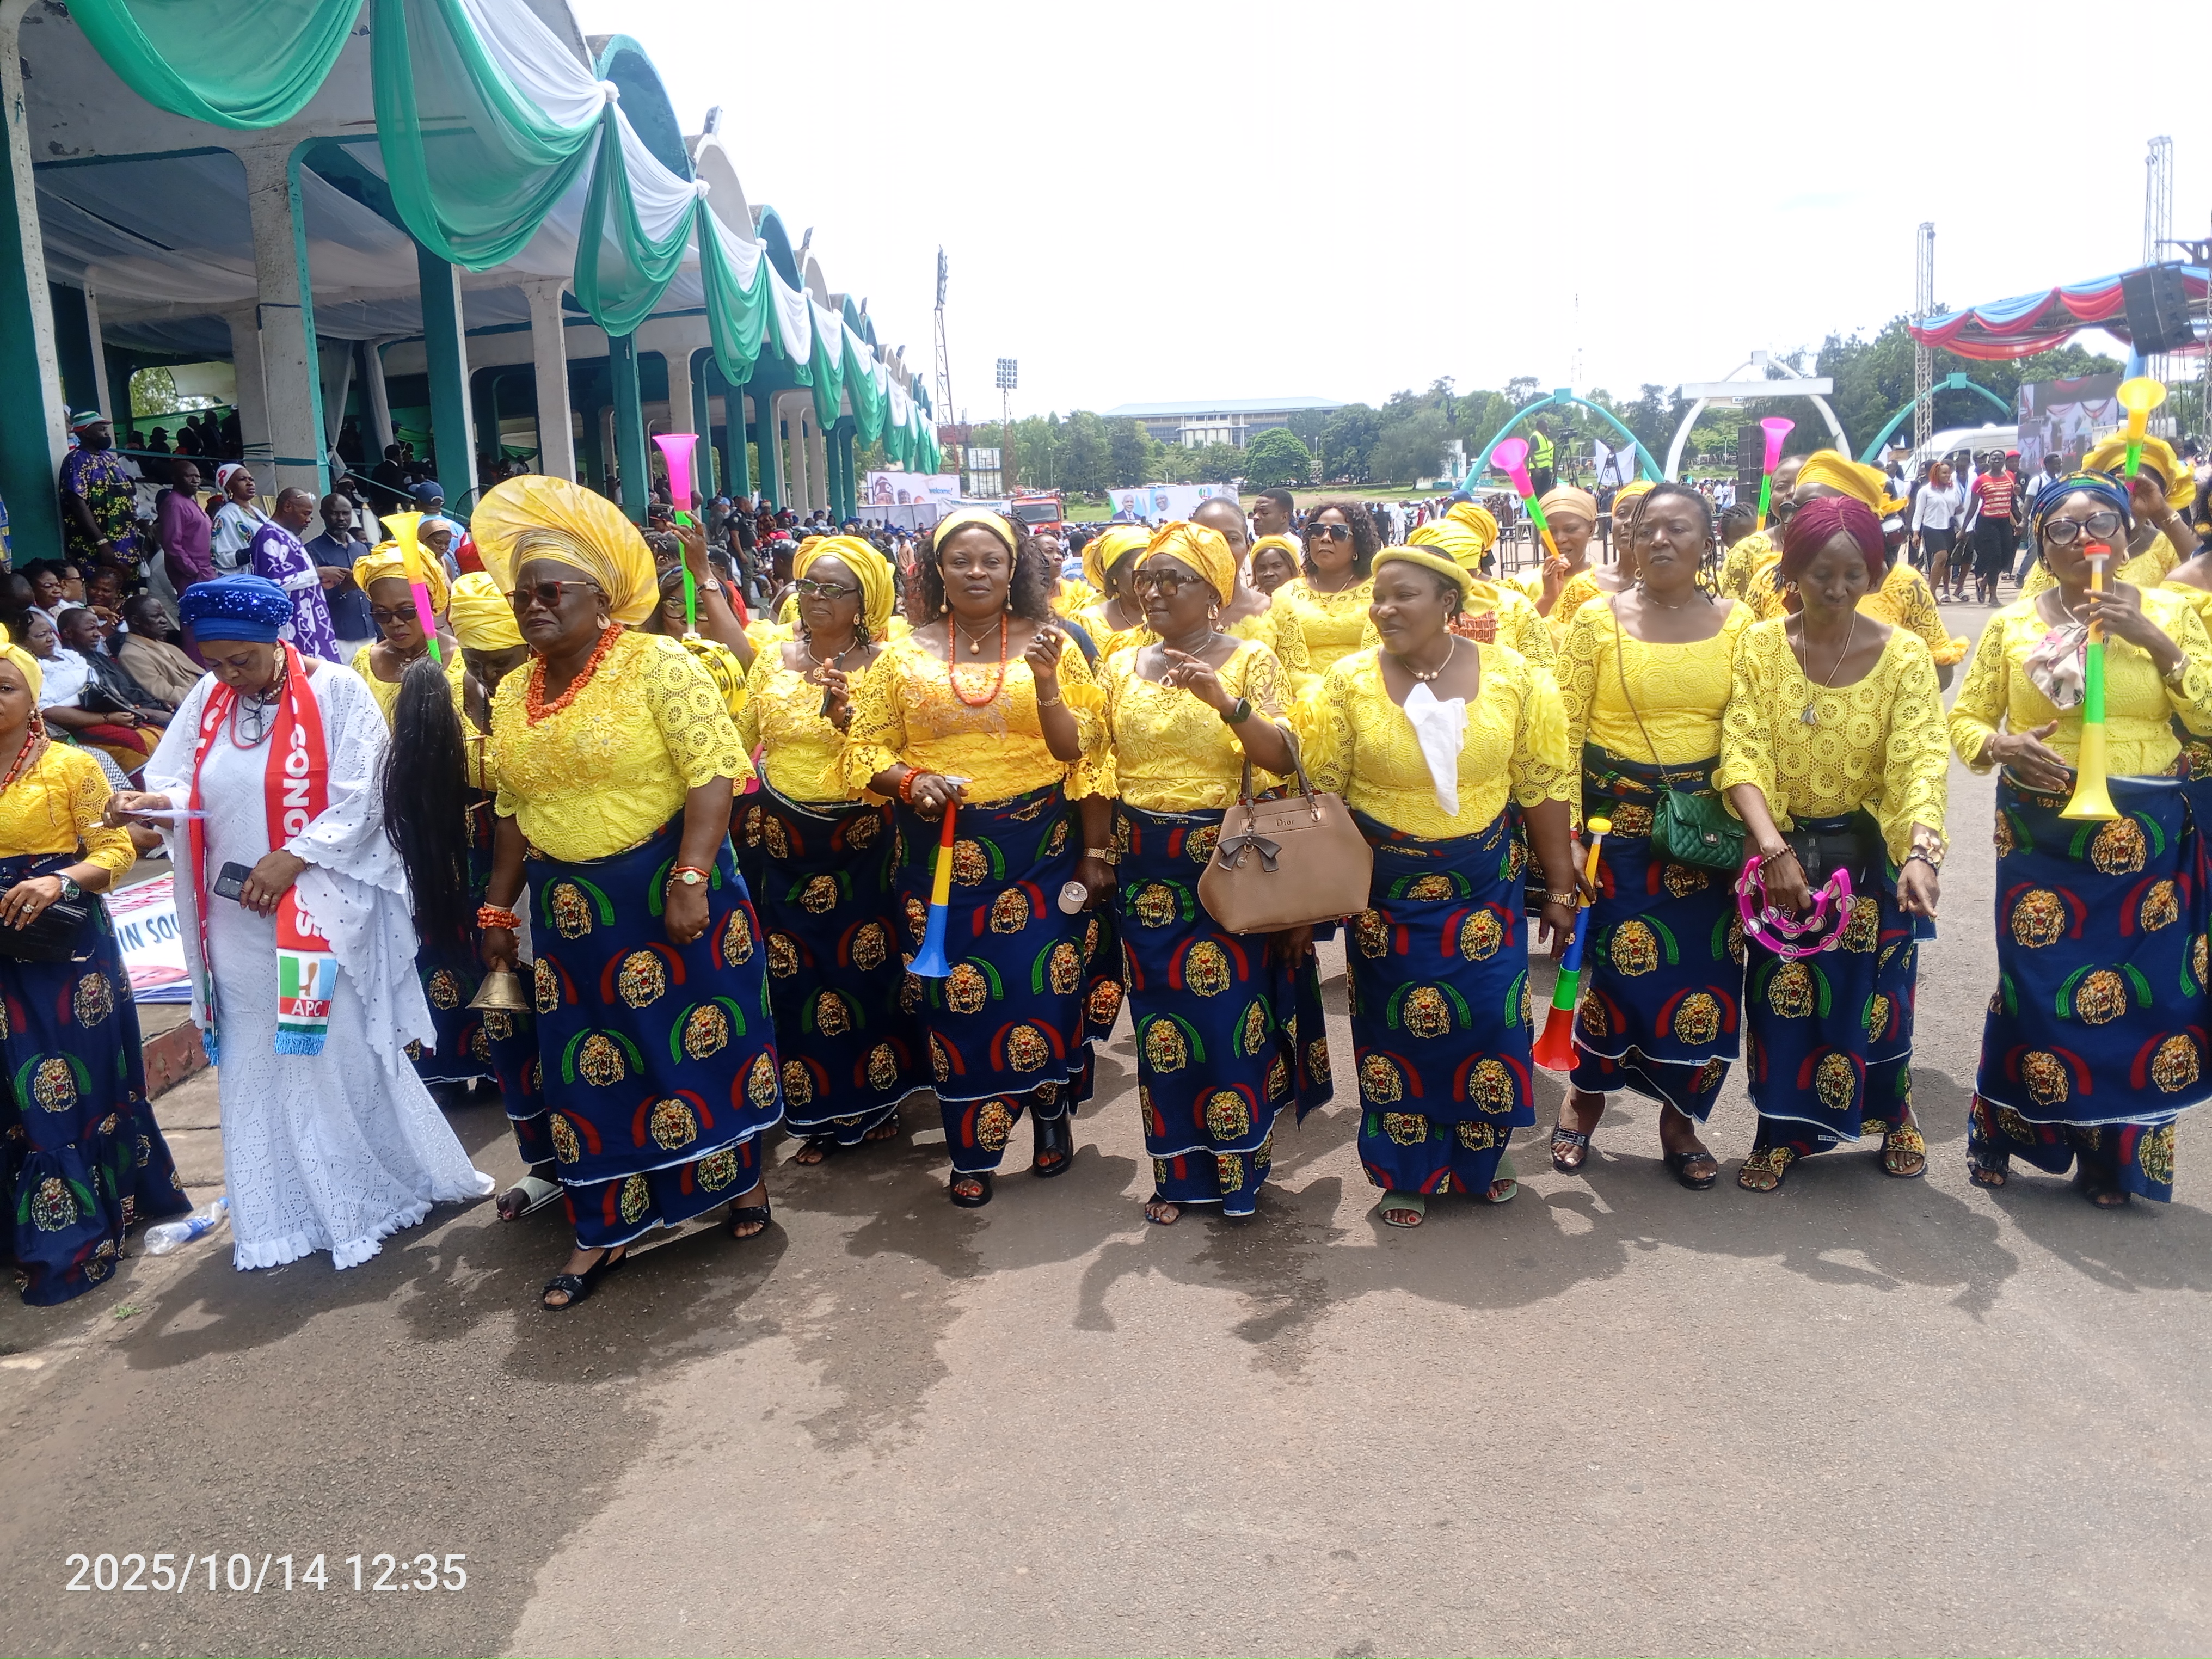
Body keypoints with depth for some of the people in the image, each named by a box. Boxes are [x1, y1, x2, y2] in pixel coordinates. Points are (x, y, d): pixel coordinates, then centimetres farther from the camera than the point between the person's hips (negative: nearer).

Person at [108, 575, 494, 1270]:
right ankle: (283, 1217, 23)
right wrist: (150, 803, -16)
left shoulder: (336, 691, -8)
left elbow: (361, 800, -12)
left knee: (341, 1054, 1)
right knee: (257, 1064, 11)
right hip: (237, 914, 5)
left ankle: (384, 1190, 19)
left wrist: (291, 857, -19)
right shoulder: (207, 701, 7)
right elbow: (180, 787, 6)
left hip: (322, 907, -5)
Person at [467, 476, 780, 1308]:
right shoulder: (514, 695, 10)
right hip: (568, 908, 6)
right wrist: (499, 907, 16)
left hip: (668, 892, -5)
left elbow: (712, 774, -17)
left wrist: (690, 880, -25)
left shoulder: (658, 665, -10)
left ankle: (742, 1178, 29)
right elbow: (514, 811, 16)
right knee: (588, 1066, 10)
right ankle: (603, 1231, 23)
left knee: (700, 1039, 6)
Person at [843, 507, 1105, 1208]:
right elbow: (865, 749, 4)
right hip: (941, 853, 1)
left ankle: (1052, 1113, 28)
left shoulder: (1049, 646, 3)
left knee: (1045, 987, -1)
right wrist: (909, 781, -15)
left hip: (1037, 848, 0)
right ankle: (972, 1153, 20)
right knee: (956, 997, 3)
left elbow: (1079, 751, -2)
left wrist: (1046, 684, -17)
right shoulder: (904, 655, 4)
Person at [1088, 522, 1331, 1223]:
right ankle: (1179, 1171, 21)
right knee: (1162, 1020, 6)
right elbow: (1099, 773, 12)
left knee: (1236, 1015, -1)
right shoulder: (1122, 667, 9)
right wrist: (1096, 858, 7)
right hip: (1146, 870, 3)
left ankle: (1239, 1164, 19)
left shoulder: (1252, 660, -2)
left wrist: (1225, 700, -25)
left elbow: (1283, 759, -12)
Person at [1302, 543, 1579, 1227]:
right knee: (1395, 1024, 7)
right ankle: (1409, 1173, 27)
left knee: (1488, 1018, 4)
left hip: (1484, 886, 1)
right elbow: (1320, 793, -4)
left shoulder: (1515, 678, -6)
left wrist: (1560, 889, 1)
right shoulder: (1348, 682, -8)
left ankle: (1479, 1157, 31)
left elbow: (1544, 787, -1)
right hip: (1384, 890, 0)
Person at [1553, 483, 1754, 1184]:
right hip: (1615, 818, -2)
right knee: (1615, 964, 2)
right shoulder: (1597, 619, -1)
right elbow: (1565, 729, -4)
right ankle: (1586, 1095, 27)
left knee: (1704, 973, 5)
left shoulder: (1736, 621, 4)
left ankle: (1679, 1120, 24)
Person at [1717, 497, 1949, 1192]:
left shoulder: (1905, 654, -8)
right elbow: (1742, 755, -14)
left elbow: (1922, 762, -17)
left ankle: (1892, 1116, 38)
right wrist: (1774, 848, -27)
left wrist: (1921, 852, -33)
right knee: (1782, 995, 6)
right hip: (1782, 852, 0)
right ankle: (1781, 1133, 24)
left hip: (1871, 856, 0)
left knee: (1873, 993, 13)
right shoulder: (1761, 645, -7)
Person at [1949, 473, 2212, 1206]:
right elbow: (1964, 719, 7)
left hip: (2145, 836, 1)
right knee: (2037, 985, 2)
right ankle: (1997, 1127, 22)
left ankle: (2112, 1152, 20)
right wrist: (2000, 745, -15)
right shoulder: (2013, 623, 3)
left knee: (2138, 991, 3)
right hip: (2040, 831, 0)